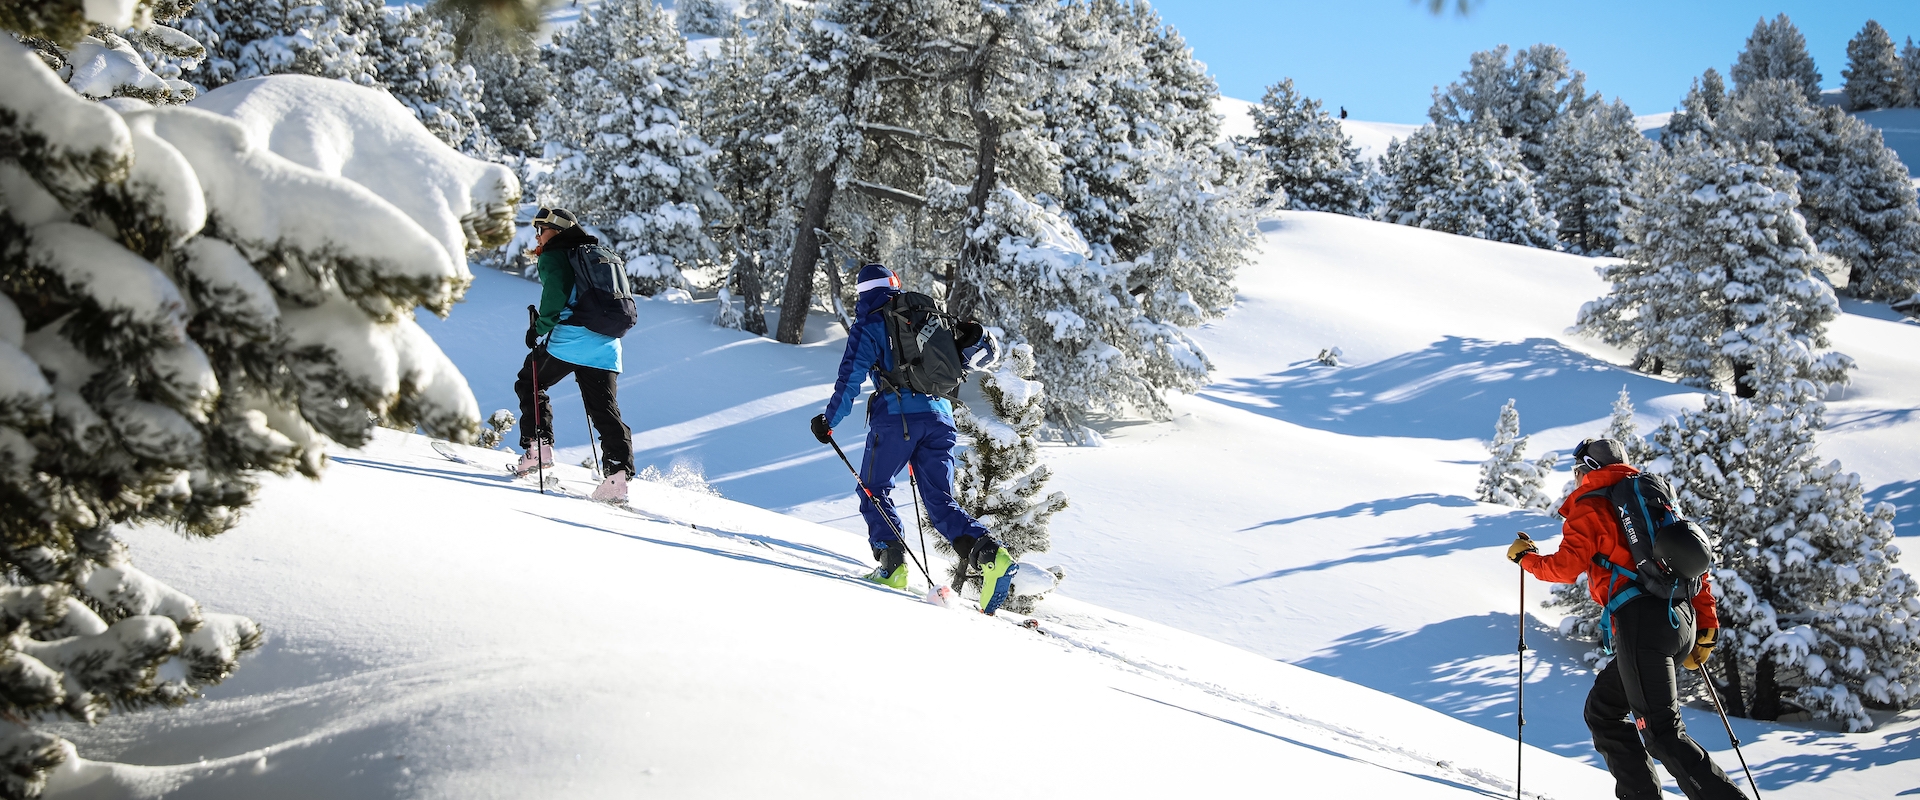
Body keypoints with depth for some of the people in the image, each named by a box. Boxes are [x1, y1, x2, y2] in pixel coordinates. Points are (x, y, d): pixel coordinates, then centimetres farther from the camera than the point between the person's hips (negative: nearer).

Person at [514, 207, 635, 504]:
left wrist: (540, 327, -7)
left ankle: (538, 447, 7)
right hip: (605, 346, 6)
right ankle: (618, 475, -12)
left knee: (529, 384, 16)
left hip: (567, 342, -6)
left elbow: (556, 295, -16)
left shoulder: (554, 256, 2)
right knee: (606, 411, 2)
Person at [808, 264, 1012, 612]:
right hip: (939, 417, 5)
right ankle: (989, 554, -18)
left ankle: (892, 563, -6)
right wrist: (983, 344, 47)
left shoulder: (867, 326, 4)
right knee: (940, 500, 6)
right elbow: (960, 355, 26)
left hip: (896, 416, -4)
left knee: (872, 489, 13)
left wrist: (829, 420, 4)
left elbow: (851, 379, -3)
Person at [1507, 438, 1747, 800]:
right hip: (1680, 620, 8)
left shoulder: (1590, 507, 3)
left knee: (1663, 731, -9)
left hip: (1641, 622, -8)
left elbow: (1565, 568, -4)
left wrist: (1525, 557, 16)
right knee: (1602, 709, 19)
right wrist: (1706, 629, 22)